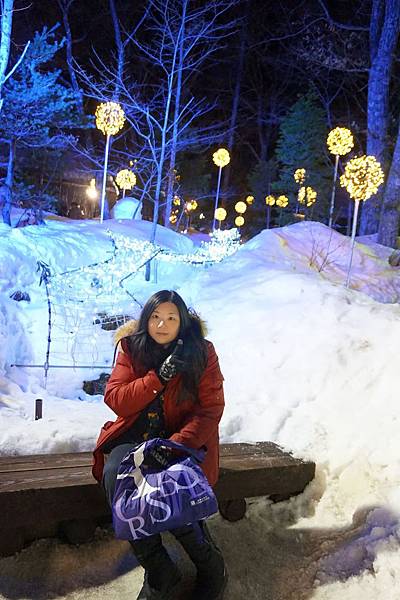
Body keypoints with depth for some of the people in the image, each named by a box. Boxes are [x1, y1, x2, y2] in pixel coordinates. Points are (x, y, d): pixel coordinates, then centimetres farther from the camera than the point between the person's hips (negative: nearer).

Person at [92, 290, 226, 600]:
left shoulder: (202, 353, -3)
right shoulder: (131, 347, 1)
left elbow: (210, 410, -8)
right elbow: (115, 399, -6)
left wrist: (176, 444, -24)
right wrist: (158, 378, -21)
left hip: (181, 438, -2)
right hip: (135, 435, 3)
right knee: (114, 476, -29)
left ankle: (212, 568, -4)